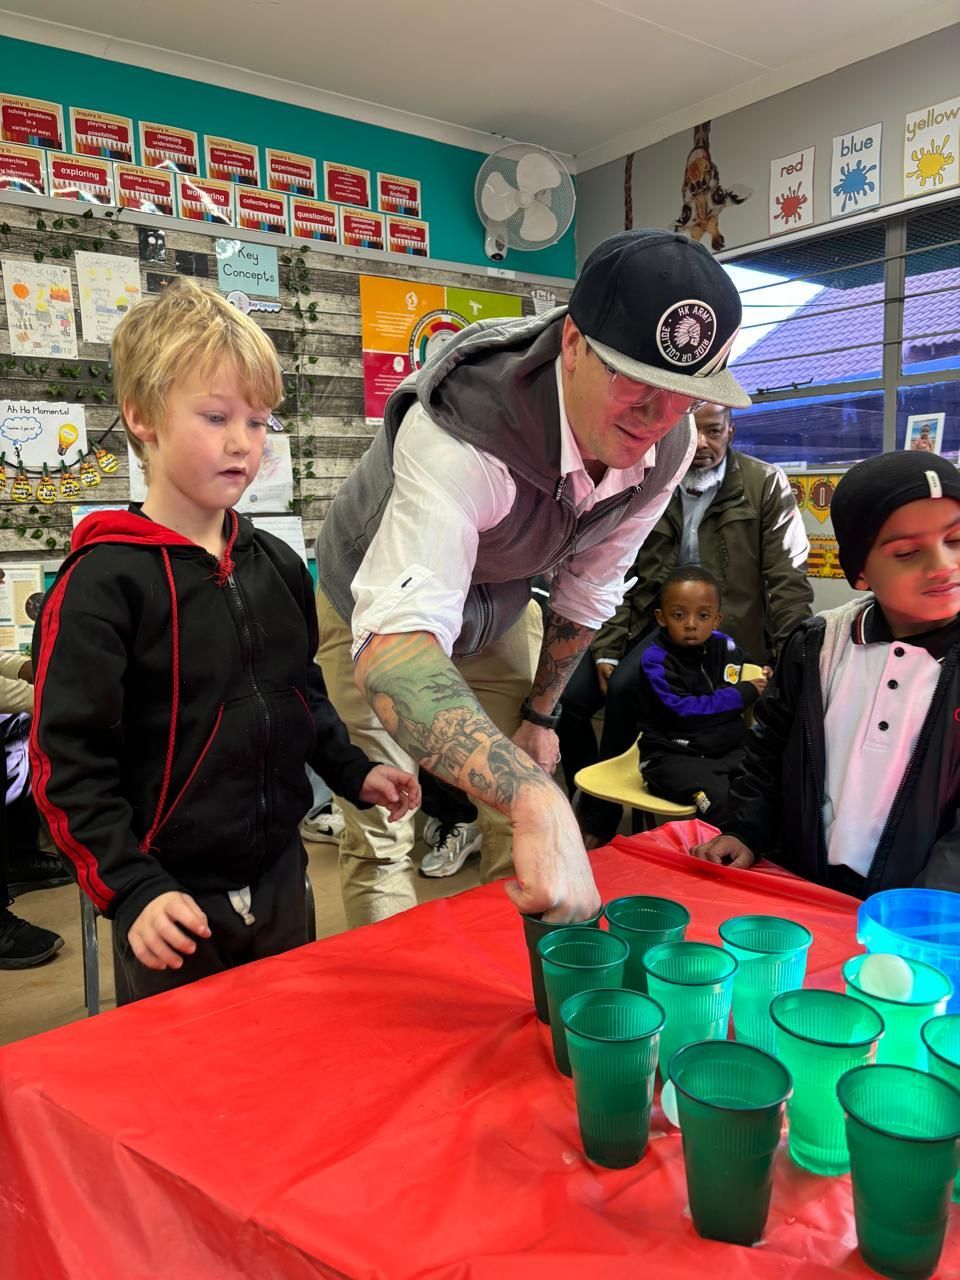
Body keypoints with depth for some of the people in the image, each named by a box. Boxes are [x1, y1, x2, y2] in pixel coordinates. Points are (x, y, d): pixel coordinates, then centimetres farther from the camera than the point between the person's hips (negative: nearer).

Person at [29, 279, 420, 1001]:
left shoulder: (278, 565, 4)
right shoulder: (105, 580, -15)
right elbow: (67, 761, -15)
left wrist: (353, 772, 8)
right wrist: (132, 890, -20)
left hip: (278, 875, 6)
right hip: (174, 902, -6)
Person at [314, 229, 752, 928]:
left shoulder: (669, 447, -20)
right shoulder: (461, 430, -41)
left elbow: (588, 585, -4)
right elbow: (392, 647, -55)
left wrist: (541, 713, 3)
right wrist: (535, 800, -68)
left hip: (500, 609, 5)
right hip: (381, 617, -4)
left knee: (525, 832, 9)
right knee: (384, 838, -5)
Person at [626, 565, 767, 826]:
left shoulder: (725, 646, 7)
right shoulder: (654, 659, -11)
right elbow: (683, 710, -20)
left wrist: (764, 680, 5)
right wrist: (743, 694, -14)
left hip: (727, 749, 6)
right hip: (674, 756, -6)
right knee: (723, 800, -31)